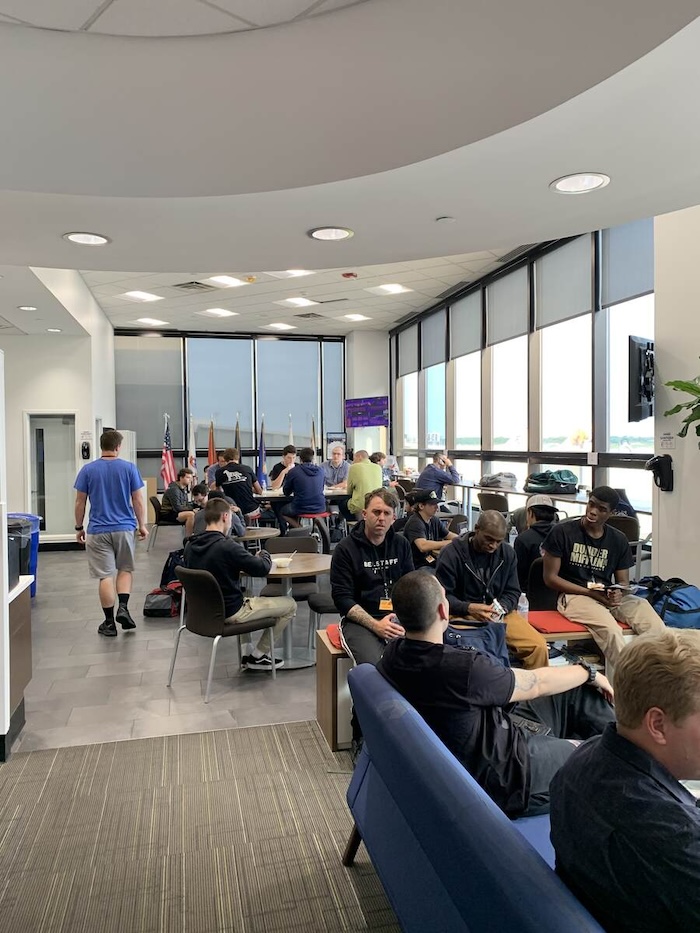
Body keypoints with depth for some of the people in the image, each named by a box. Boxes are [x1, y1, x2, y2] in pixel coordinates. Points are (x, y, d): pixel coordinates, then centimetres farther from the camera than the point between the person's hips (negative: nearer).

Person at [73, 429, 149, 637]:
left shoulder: (88, 470, -2)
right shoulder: (129, 468, -2)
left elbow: (80, 502, 1)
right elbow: (138, 500, -2)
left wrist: (79, 528, 12)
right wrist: (142, 525, 9)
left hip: (98, 530, 0)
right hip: (124, 528, 0)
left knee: (105, 576, 3)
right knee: (125, 569, 17)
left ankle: (109, 622, 8)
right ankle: (123, 608, -1)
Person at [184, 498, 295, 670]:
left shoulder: (190, 546, -3)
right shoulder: (226, 546, -26)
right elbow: (262, 568, -18)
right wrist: (264, 555, 2)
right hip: (230, 613, -8)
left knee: (251, 598, 35)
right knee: (290, 605, 4)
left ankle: (255, 655, 28)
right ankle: (257, 656, 13)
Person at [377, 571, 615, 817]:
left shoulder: (393, 654, -11)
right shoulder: (462, 667, -35)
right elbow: (538, 684, -18)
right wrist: (589, 672, 3)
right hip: (505, 778, -7)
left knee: (576, 692, 13)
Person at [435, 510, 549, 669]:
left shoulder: (507, 553, 5)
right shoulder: (451, 553, -9)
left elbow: (513, 592, 8)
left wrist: (501, 608, -14)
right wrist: (469, 608, -24)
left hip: (500, 614, 4)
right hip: (463, 615, -3)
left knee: (538, 646, -17)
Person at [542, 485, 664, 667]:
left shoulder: (618, 540, 13)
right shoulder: (562, 532, -1)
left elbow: (623, 582, 15)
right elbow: (550, 577, -3)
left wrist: (618, 593, -12)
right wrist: (589, 592, -12)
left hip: (609, 597, 4)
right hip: (574, 596, -4)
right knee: (610, 629, -34)